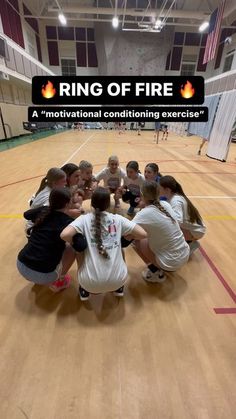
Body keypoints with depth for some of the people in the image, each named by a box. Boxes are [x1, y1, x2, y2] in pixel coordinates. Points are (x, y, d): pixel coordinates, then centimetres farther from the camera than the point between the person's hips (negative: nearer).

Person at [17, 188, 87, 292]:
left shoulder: (42, 211, 1)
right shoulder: (68, 222, -14)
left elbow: (26, 214, 23)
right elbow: (81, 246, -24)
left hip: (21, 265, 6)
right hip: (42, 275, -5)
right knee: (71, 249, 9)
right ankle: (59, 281, 21)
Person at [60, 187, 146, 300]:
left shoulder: (84, 219, -4)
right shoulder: (118, 219, 0)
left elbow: (65, 235, -19)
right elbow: (142, 234, 0)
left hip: (91, 283, -1)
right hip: (117, 280, 1)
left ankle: (84, 291, 30)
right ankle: (119, 288, 35)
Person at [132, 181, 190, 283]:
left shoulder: (145, 214, -20)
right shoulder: (166, 204, -2)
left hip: (172, 262, -7)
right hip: (185, 255, 7)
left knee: (135, 239, 2)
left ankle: (155, 271, 8)